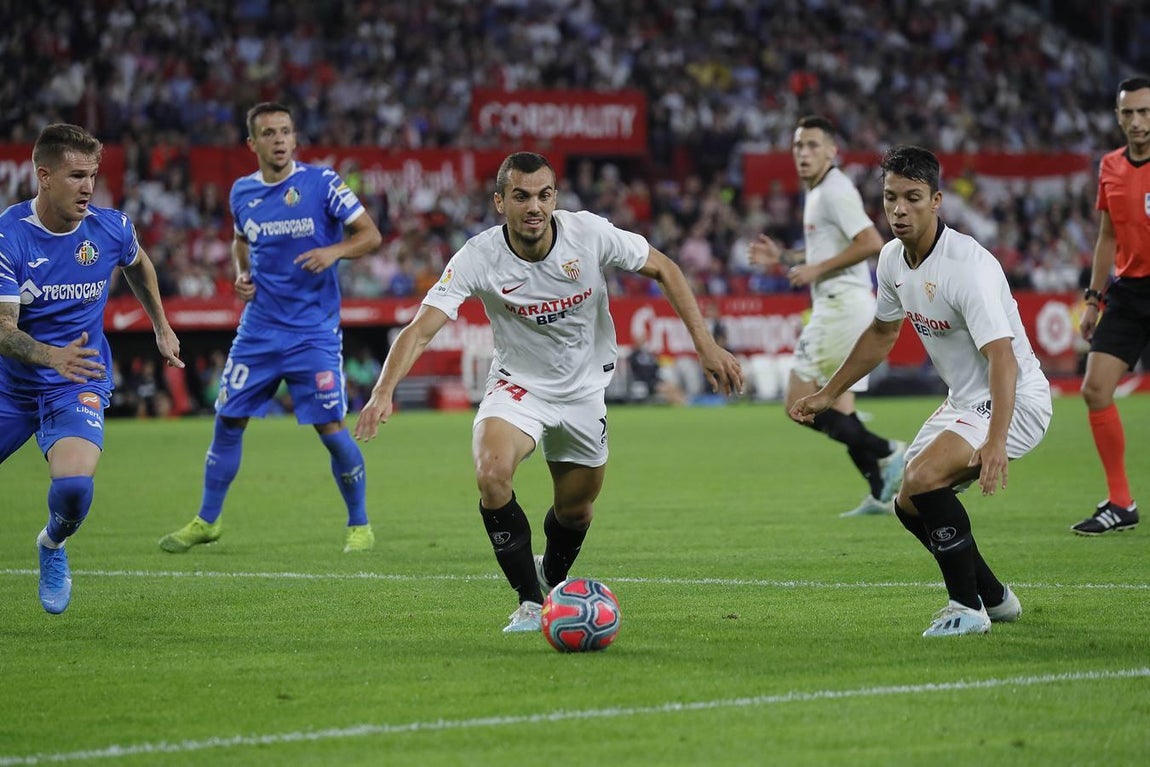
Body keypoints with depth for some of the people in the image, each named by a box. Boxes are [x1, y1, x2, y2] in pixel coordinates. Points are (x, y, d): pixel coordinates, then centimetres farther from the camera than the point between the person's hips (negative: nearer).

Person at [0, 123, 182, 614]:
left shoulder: (111, 229, -8)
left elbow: (138, 265, 18)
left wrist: (162, 328, 25)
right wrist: (51, 356, -42)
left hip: (78, 386, 0)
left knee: (73, 486, -25)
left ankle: (53, 546, 8)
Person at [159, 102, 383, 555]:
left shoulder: (322, 183, -8)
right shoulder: (242, 192, 6)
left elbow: (370, 234, -6)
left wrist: (335, 250, -24)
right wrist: (242, 275, 6)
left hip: (313, 330, -4)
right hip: (259, 327, 4)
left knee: (331, 428, -8)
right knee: (228, 422, 6)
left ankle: (359, 526, 8)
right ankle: (207, 521, 21)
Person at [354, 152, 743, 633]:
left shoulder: (590, 233, -19)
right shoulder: (479, 257, -24)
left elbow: (663, 270, -5)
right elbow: (420, 329, -28)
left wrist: (705, 345, -12)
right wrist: (384, 391, -45)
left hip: (584, 390, 2)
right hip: (517, 386, -2)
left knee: (575, 511, 12)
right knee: (491, 473, -30)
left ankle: (551, 580, 47)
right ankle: (530, 603, -17)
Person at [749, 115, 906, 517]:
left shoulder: (835, 191, -11)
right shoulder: (819, 193, 19)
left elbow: (871, 243, -22)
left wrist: (817, 269, -18)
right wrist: (783, 258, 20)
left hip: (841, 306, -10)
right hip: (839, 307, 10)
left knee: (798, 404, -10)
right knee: (838, 409, 11)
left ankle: (885, 454, -13)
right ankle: (881, 493, 8)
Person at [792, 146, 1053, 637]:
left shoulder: (969, 265, -27)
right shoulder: (893, 259, -1)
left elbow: (1002, 358, -36)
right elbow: (882, 334, 20)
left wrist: (995, 442, -49)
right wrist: (829, 393, 25)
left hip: (1013, 399, -9)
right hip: (964, 401, 9)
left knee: (923, 477, -28)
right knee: (910, 505, 11)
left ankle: (967, 608, -17)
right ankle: (994, 598, 30)